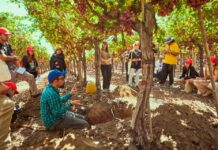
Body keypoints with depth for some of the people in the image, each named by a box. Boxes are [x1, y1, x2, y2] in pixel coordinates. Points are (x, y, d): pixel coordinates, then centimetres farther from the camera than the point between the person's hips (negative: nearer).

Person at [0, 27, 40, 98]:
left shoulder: (7, 45, 12)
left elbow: (14, 58, 10)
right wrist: (13, 57, -4)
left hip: (15, 69, 8)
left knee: (31, 77, 7)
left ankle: (35, 93, 17)